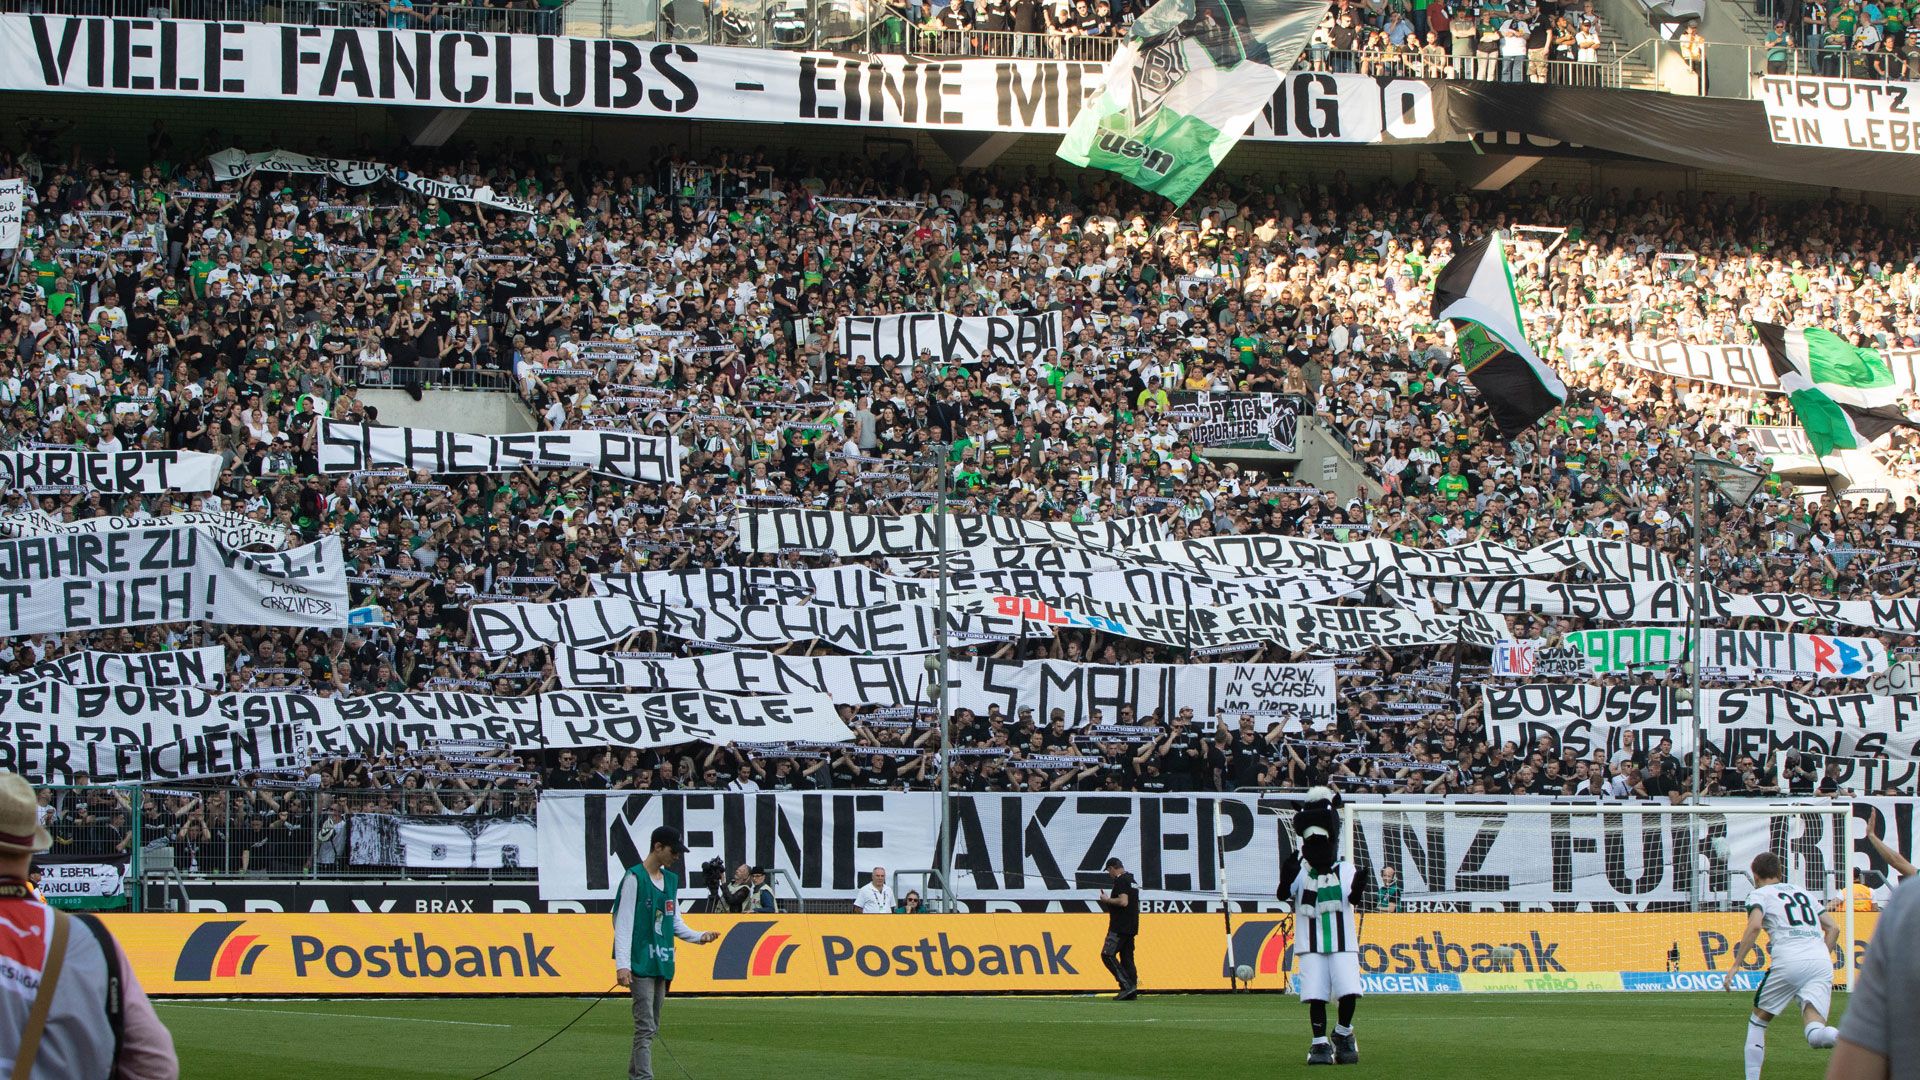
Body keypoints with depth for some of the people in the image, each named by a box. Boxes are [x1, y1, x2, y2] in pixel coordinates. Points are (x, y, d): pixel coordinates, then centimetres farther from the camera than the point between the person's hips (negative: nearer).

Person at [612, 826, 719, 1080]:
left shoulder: (671, 880, 15)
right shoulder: (635, 878, -8)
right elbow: (623, 923, -12)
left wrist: (699, 936, 2)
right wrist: (622, 964, -19)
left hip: (662, 964, 8)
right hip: (641, 964, -8)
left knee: (652, 1028, 13)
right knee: (645, 1026, -12)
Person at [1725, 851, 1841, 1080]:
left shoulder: (1759, 894, 12)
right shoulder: (1802, 892, 29)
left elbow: (1755, 926, -8)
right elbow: (1833, 928, 24)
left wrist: (1736, 964, -6)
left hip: (1789, 960, -4)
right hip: (1821, 959, 4)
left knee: (1758, 1020, 17)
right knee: (1813, 1023, -11)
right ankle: (1819, 1032, -47)